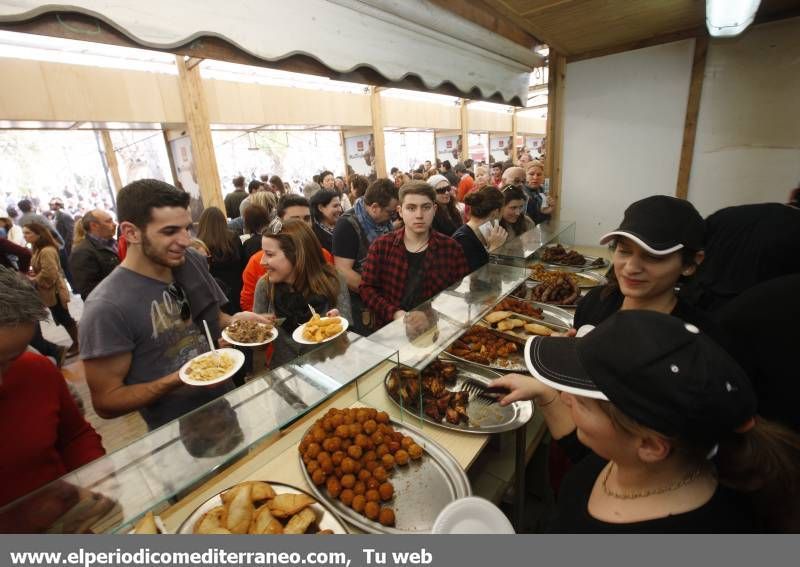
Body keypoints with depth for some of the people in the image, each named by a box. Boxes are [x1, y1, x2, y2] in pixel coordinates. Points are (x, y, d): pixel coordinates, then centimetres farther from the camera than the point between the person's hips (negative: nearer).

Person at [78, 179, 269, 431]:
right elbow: (106, 402, -17)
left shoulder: (193, 261, -8)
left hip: (228, 404, 5)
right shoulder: (108, 307, -24)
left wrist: (234, 322, -14)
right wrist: (178, 379, -30)